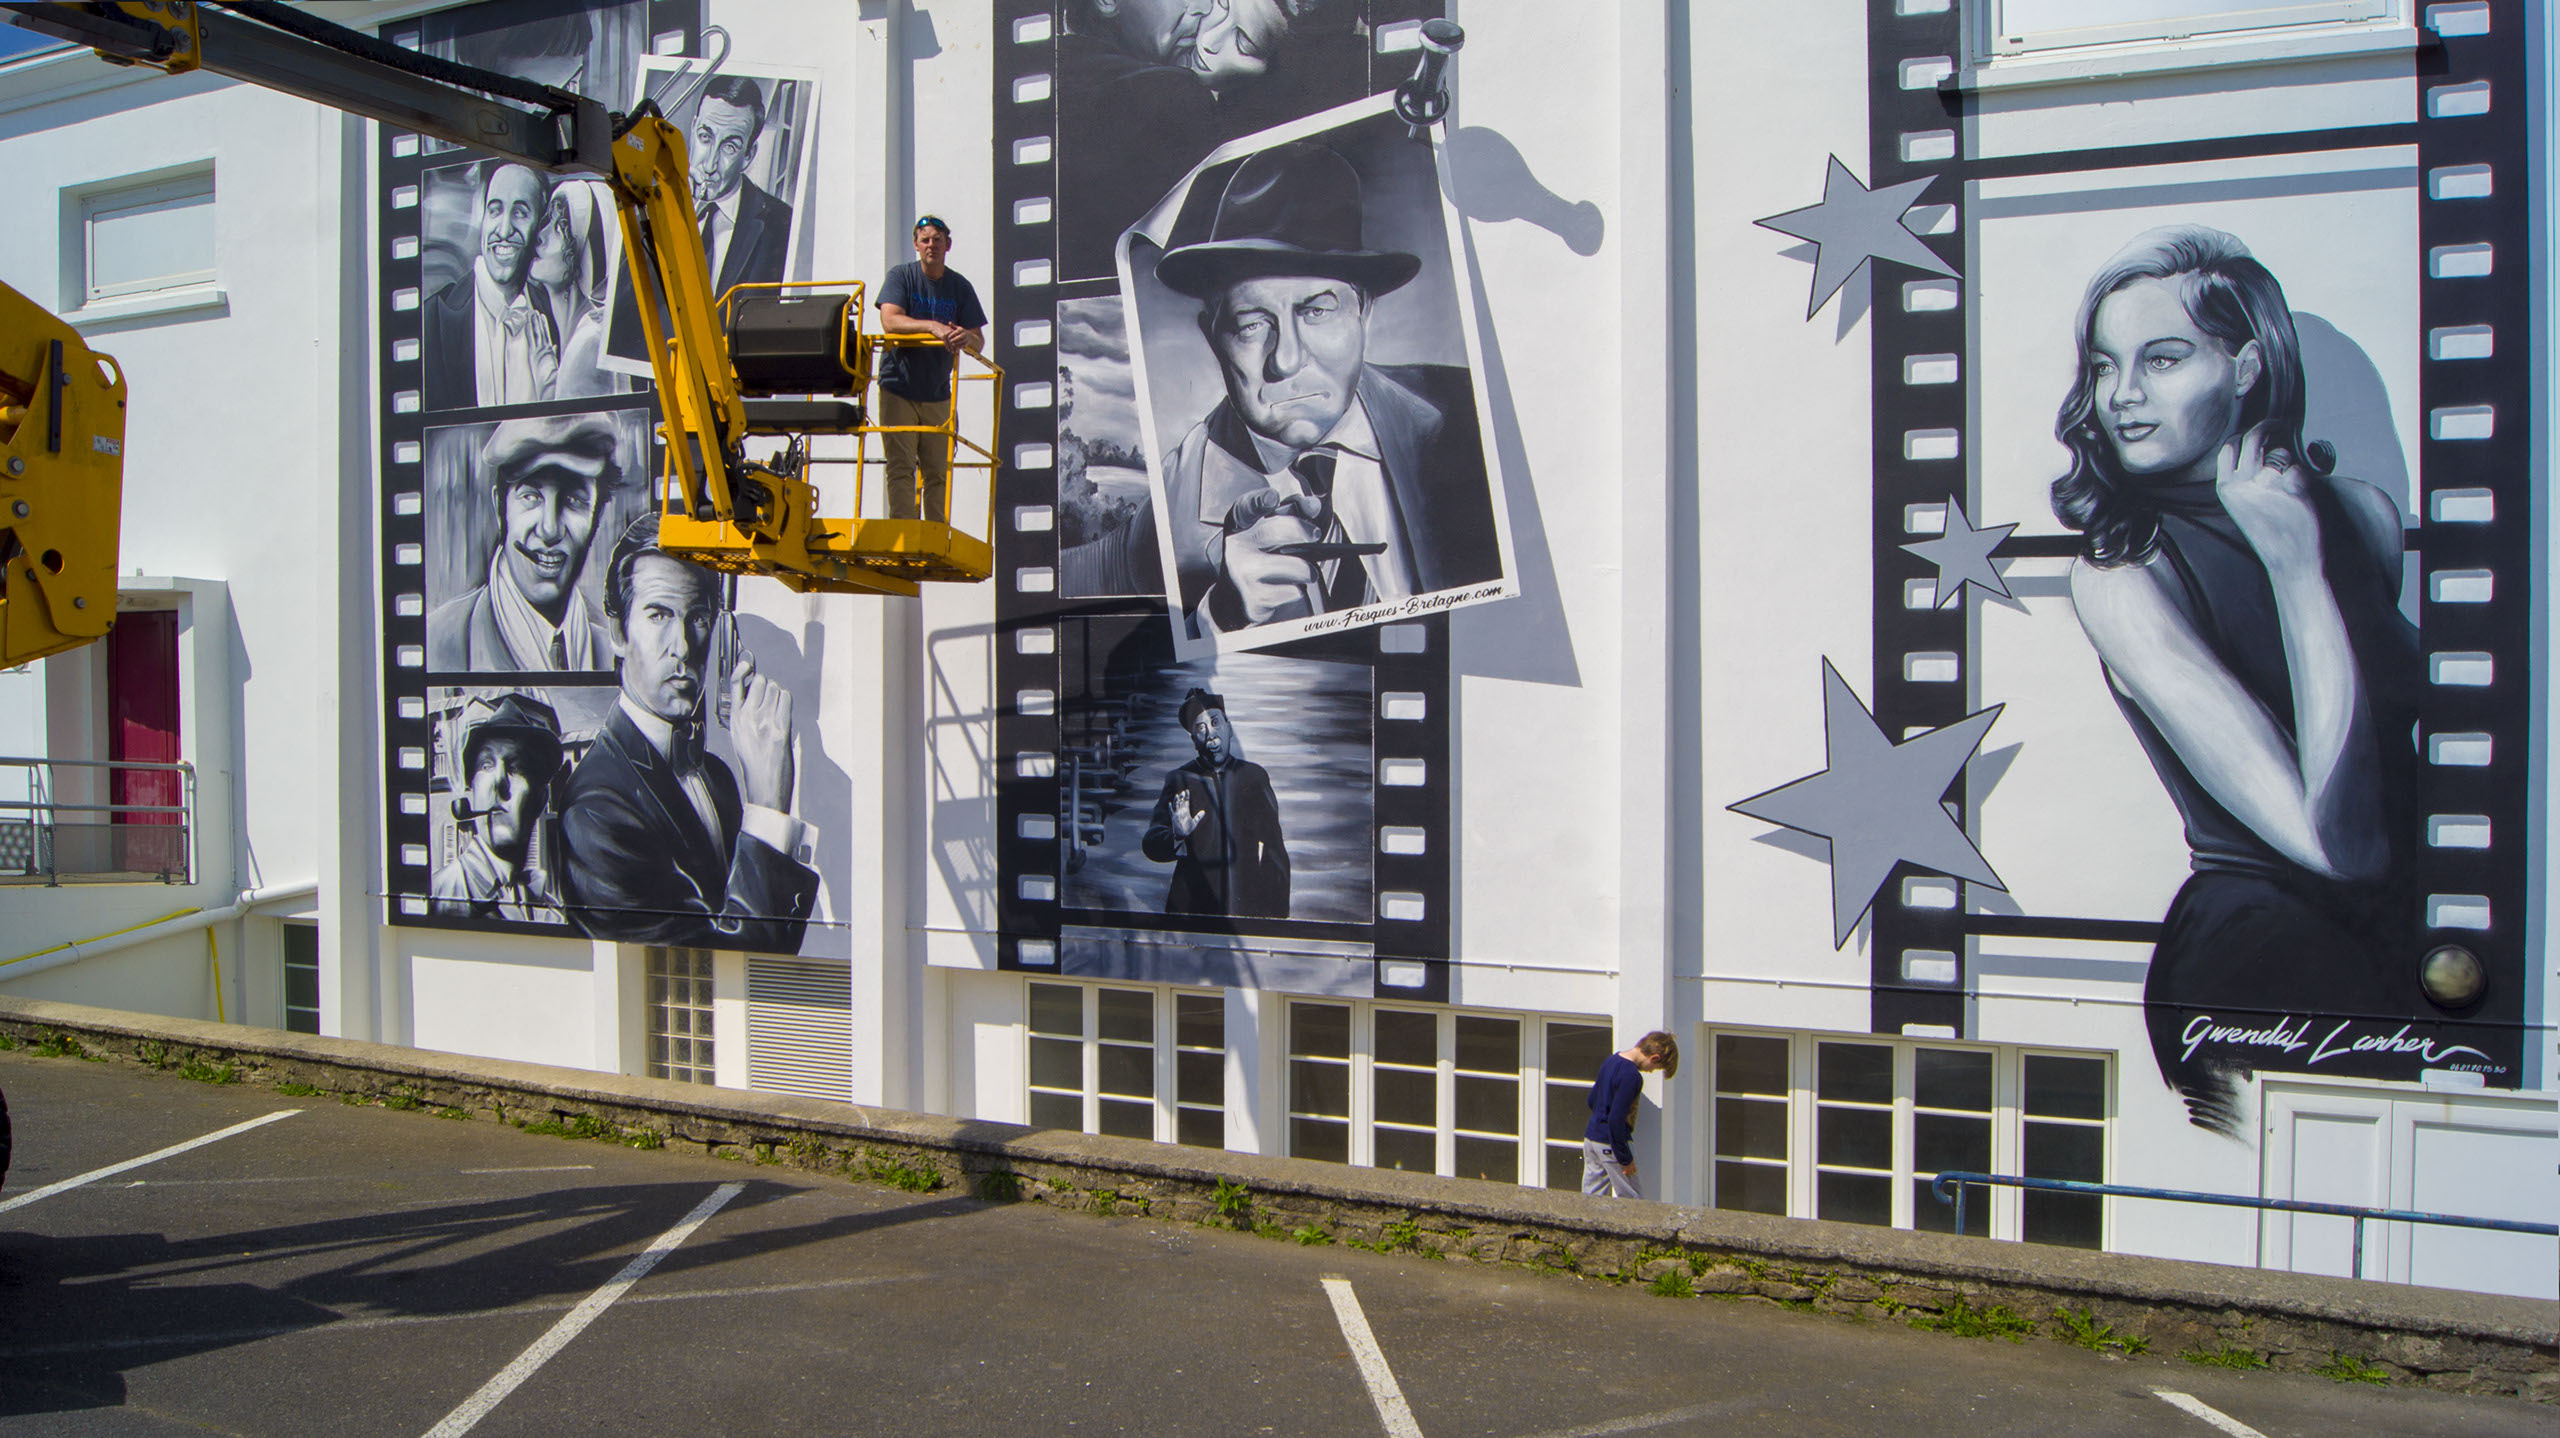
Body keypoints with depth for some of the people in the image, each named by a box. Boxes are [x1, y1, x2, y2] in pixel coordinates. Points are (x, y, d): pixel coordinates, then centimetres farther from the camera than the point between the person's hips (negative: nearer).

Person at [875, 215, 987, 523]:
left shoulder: (960, 286, 4)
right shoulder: (901, 276, -2)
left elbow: (979, 343, -2)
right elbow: (890, 321, -19)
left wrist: (966, 337, -27)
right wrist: (932, 327, -34)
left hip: (937, 392, 2)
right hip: (898, 387, -2)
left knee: (938, 472, 2)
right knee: (900, 467, -8)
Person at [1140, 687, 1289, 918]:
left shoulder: (1254, 776, 8)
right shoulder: (1179, 781, 5)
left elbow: (1275, 851, 10)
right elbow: (1151, 845, -3)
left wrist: (1278, 913, 6)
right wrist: (1176, 837, -25)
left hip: (1249, 907, 1)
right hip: (1193, 905, -1)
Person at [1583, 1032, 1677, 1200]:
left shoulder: (1611, 1060, 8)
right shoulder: (1632, 1076, -21)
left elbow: (1591, 1101, 18)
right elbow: (1616, 1119, -24)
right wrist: (1626, 1159, -16)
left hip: (1590, 1137, 9)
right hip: (1610, 1143, -9)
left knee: (1591, 1199, 11)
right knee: (1630, 1200, 2)